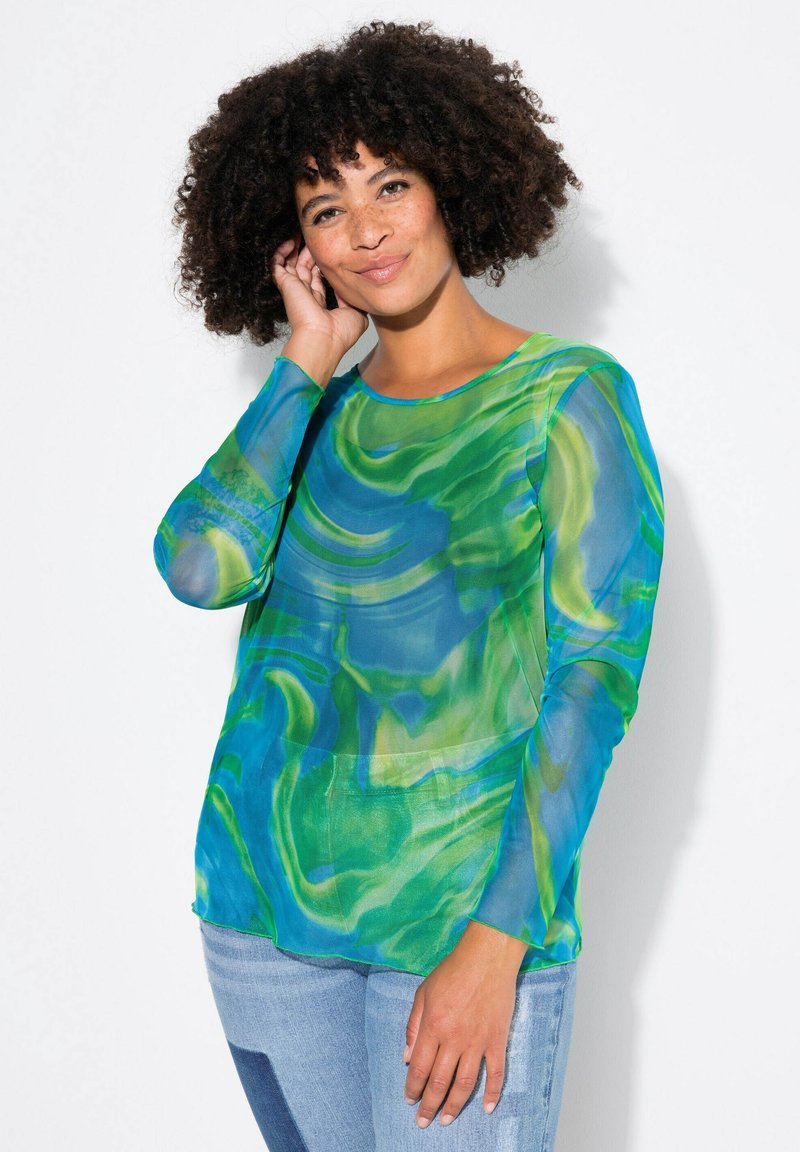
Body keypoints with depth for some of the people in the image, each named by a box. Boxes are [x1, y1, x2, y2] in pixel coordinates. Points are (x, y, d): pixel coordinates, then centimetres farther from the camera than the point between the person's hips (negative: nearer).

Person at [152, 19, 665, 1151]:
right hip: (266, 907, 4)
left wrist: (500, 939, -17)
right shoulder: (314, 415, 9)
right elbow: (200, 569, -9)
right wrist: (306, 362, -4)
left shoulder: (570, 397, -4)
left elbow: (594, 674, -10)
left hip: (460, 916, -4)